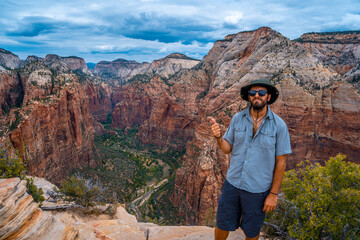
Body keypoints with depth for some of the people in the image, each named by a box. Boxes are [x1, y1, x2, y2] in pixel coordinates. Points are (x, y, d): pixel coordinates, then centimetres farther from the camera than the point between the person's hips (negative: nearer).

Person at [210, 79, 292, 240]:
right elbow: (227, 148, 1)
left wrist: (273, 194, -6)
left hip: (258, 189, -2)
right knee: (222, 225, 17)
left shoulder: (279, 125, -12)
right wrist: (218, 137, -21)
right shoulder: (237, 118, -4)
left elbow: (281, 161, -8)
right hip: (233, 183, 2)